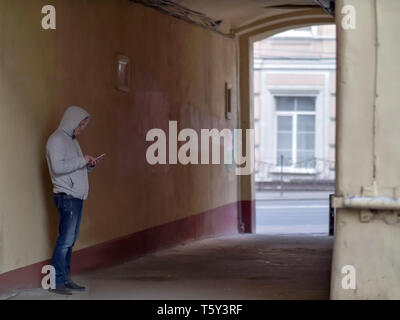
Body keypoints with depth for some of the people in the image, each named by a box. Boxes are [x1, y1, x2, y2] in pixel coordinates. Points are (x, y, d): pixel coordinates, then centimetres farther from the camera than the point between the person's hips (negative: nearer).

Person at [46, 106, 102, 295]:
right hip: (66, 196, -9)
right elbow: (58, 167, -20)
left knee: (70, 240, 9)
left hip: (76, 197, 9)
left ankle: (65, 279, 12)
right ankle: (56, 281, -10)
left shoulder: (72, 140, 21)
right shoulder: (57, 140, -8)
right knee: (66, 240, -12)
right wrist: (82, 161, -16)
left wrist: (90, 165, 7)